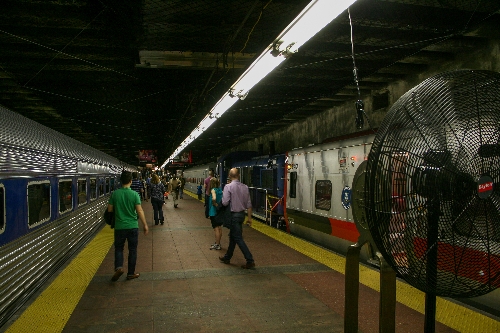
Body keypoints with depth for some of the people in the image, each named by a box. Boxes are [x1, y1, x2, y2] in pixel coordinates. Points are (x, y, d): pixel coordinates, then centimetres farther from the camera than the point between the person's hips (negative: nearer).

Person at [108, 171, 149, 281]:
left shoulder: (115, 194, -6)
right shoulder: (134, 194, -11)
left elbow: (110, 209, 0)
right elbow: (139, 211, -12)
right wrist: (145, 225, -4)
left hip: (119, 226, 1)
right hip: (132, 226, -1)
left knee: (119, 248, 16)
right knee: (132, 250, 11)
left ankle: (118, 267, -5)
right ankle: (131, 273, 18)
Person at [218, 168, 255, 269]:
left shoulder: (228, 187, -15)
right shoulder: (245, 187, 3)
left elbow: (225, 202, -20)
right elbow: (248, 204, 5)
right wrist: (249, 217, 12)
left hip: (234, 215, -7)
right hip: (242, 214, 7)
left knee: (238, 238, -3)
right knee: (232, 236, 19)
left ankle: (250, 261, -6)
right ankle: (227, 257, 32)